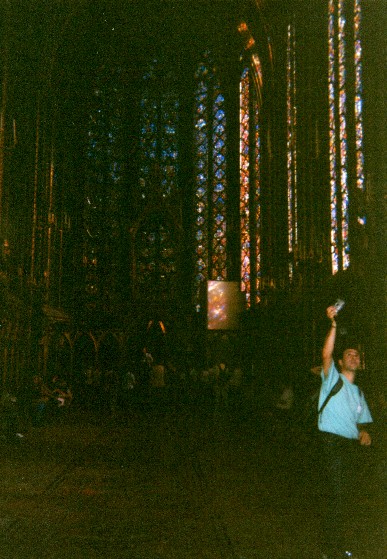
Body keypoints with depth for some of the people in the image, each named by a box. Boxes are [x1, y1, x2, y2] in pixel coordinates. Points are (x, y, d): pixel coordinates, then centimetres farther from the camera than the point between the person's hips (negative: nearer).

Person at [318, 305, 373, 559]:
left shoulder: (359, 392, 22)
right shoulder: (333, 379, 3)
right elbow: (326, 354, -16)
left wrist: (364, 432, 0)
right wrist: (334, 325, -26)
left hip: (354, 444, 7)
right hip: (334, 441, -7)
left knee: (352, 497, 10)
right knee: (337, 496, -11)